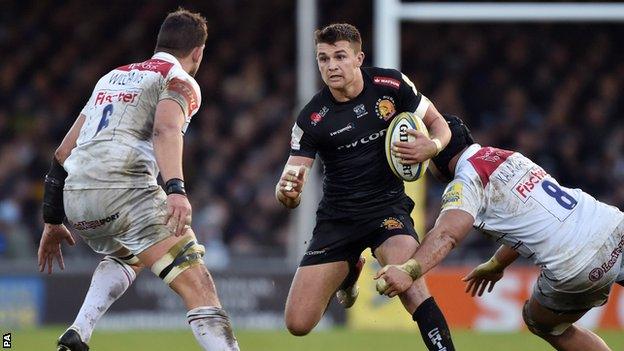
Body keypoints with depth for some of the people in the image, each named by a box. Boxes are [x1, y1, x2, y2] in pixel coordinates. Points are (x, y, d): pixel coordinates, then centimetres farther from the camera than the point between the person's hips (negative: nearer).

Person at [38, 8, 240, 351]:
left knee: (125, 256, 36)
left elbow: (64, 152, 29)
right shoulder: (180, 81, 9)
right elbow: (166, 130, -15)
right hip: (124, 187, -7)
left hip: (75, 195, 7)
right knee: (198, 287, -10)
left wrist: (52, 222, 35)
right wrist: (176, 190, -29)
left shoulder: (112, 77, 30)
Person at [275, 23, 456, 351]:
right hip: (337, 217, 2)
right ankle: (348, 271, 29)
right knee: (298, 324, -2)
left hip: (388, 205, -2)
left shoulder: (391, 84, -8)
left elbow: (438, 124, 6)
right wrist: (286, 190, -34)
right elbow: (290, 195, -9)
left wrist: (431, 146, -17)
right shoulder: (312, 119, -9)